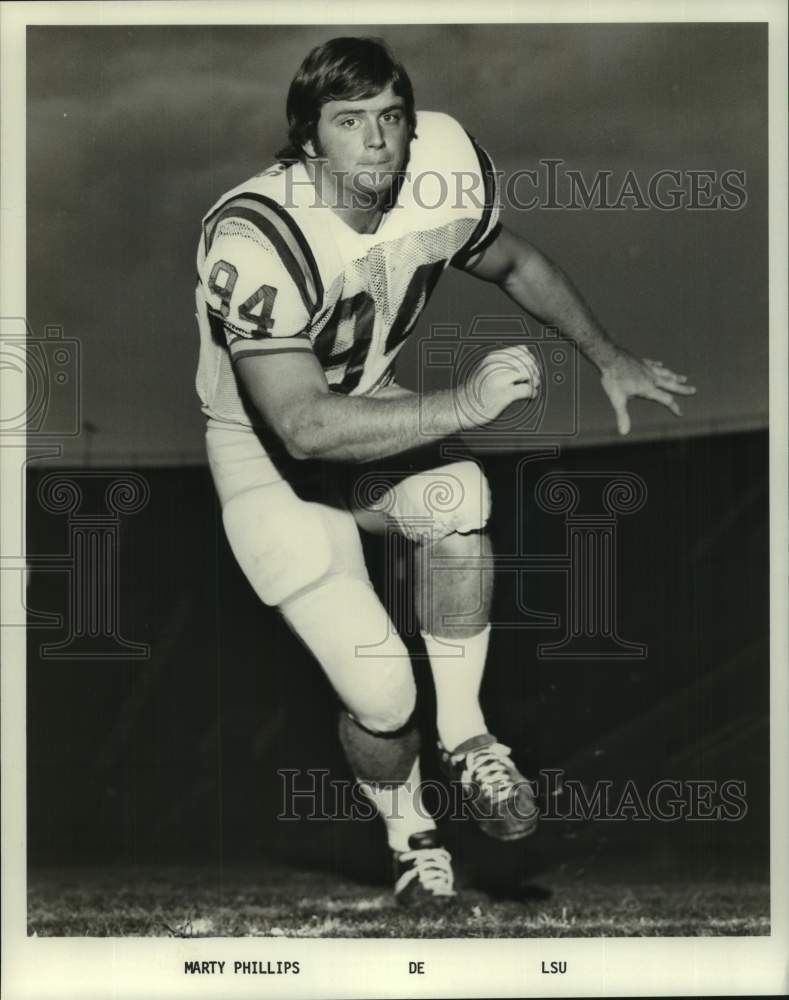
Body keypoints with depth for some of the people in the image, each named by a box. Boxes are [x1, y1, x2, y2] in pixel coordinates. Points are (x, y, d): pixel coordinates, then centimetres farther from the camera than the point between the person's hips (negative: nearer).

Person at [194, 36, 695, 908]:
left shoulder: (443, 174, -16)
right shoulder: (255, 240, -32)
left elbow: (514, 263, 8)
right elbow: (303, 427, -38)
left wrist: (607, 359, 5)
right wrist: (462, 405, -41)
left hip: (371, 409, 4)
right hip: (265, 453, -4)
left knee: (459, 501, -31)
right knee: (382, 693, -14)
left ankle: (464, 739, -11)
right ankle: (409, 836, 18)